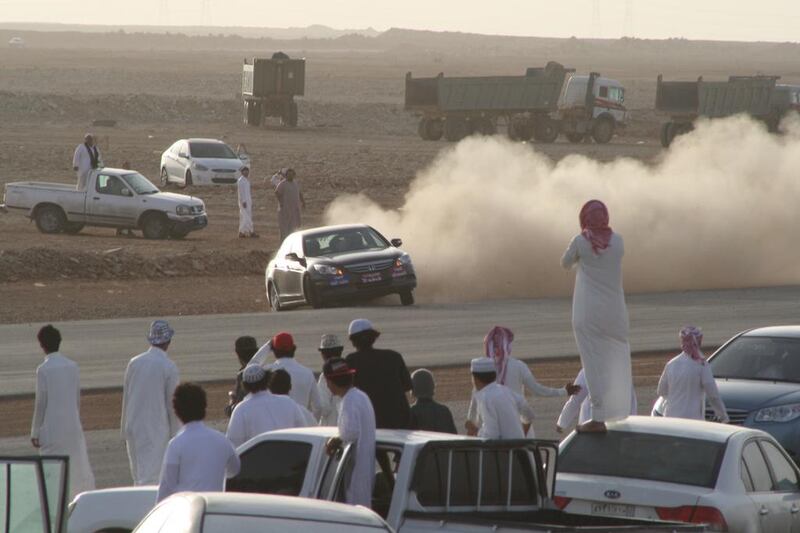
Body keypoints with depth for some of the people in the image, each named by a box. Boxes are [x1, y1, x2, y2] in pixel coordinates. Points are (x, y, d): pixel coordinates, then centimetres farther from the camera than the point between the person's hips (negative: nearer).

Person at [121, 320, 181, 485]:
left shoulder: (134, 363, 3)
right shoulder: (168, 367, -10)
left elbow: (125, 397, 10)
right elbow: (173, 403, -6)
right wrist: (175, 433, 4)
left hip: (133, 428, 5)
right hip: (156, 428, -5)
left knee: (138, 475, 14)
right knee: (151, 474, -7)